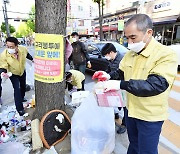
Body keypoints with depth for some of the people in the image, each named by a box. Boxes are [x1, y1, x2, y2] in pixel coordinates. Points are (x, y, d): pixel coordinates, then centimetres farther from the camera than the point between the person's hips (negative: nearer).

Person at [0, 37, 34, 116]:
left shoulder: (23, 49, -27)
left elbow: (27, 54, -2)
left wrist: (32, 59, 13)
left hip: (22, 71, 4)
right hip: (13, 74, -4)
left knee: (23, 86, 22)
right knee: (17, 89, -14)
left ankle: (22, 98, 52)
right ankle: (19, 109, -3)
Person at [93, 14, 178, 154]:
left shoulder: (166, 55, -21)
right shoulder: (130, 54, 2)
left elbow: (156, 85, -31)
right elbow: (121, 72, 13)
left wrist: (121, 84, -34)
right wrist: (109, 76, -8)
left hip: (150, 116, -6)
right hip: (131, 109, 6)